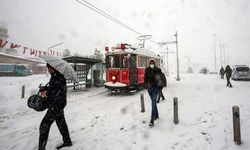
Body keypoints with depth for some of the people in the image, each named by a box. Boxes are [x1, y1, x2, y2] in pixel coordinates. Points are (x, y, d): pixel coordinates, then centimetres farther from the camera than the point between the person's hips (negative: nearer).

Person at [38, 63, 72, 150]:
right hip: (58, 105, 10)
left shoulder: (60, 79, -22)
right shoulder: (54, 77, 6)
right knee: (61, 123, 21)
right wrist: (44, 88, 6)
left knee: (44, 126, 0)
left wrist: (47, 94, -19)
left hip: (56, 106, -10)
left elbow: (60, 94, -28)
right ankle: (67, 141, 39)